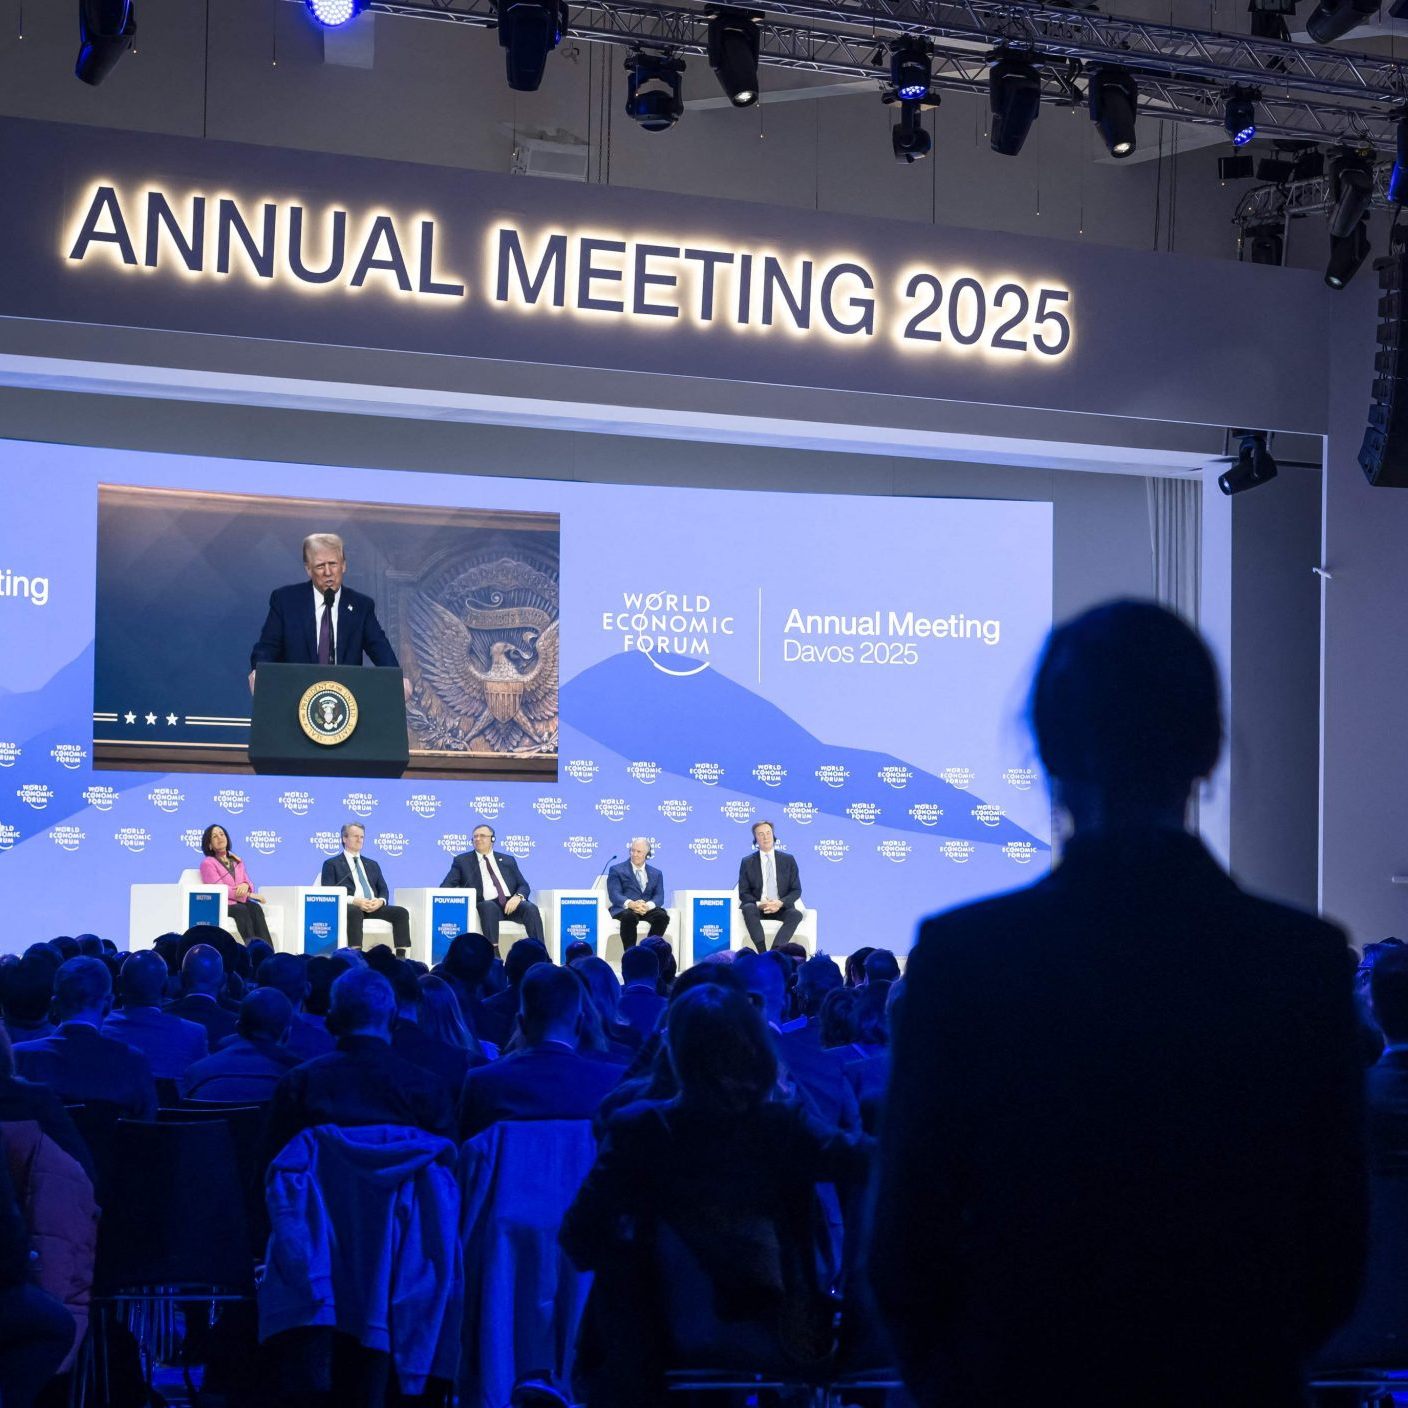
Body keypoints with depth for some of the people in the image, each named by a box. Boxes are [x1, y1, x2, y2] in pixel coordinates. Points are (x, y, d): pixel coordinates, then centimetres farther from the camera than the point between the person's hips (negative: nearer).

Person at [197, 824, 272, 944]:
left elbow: (249, 882, 16)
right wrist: (249, 895, -11)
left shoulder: (237, 861, 22)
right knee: (242, 910, -36)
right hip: (221, 905, -4)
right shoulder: (208, 863, 3)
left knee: (255, 908, -30)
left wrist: (246, 885, -12)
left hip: (241, 902, 4)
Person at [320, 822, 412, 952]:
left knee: (401, 912, -22)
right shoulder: (331, 864, 12)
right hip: (349, 907, -5)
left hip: (374, 907, 5)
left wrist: (381, 901, -7)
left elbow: (383, 890, 20)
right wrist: (354, 901, -16)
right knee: (354, 912, -41)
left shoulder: (372, 864, 28)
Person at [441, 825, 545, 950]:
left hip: (511, 903, 2)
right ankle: (494, 953, -46)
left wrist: (518, 897, -8)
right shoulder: (462, 861, 18)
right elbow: (446, 886, 10)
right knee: (488, 906, -38)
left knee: (530, 908, -29)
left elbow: (523, 886, 17)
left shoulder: (508, 860, 23)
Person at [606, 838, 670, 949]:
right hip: (624, 909, -3)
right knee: (629, 916, -38)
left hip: (647, 909, 3)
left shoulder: (656, 873, 20)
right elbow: (615, 895, -3)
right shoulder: (616, 870, 11)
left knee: (663, 915, -29)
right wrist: (631, 904, -25)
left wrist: (648, 905, -19)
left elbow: (659, 897, 6)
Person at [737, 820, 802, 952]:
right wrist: (759, 904, -17)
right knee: (748, 909, -35)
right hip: (757, 907, -1)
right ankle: (763, 953, -43)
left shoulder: (788, 860, 10)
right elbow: (743, 893, 5)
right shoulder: (747, 862, 8)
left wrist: (780, 903, -14)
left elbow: (796, 890, 7)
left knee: (796, 914, -31)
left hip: (781, 908, 1)